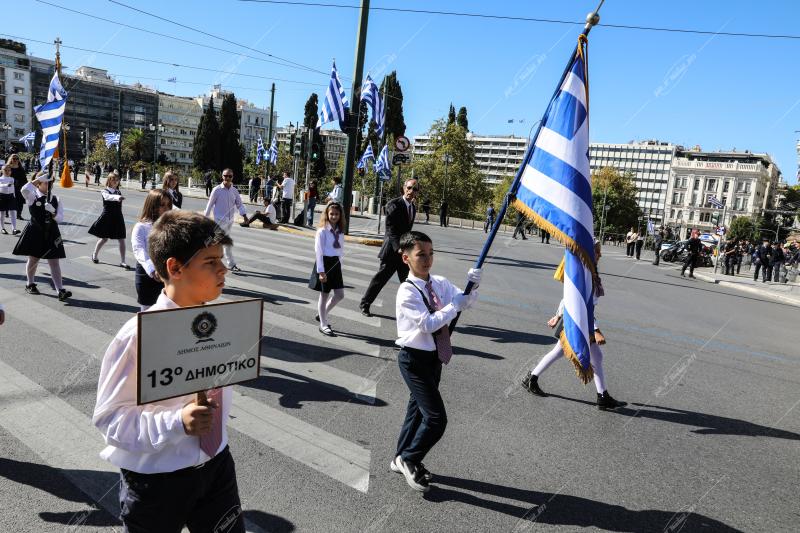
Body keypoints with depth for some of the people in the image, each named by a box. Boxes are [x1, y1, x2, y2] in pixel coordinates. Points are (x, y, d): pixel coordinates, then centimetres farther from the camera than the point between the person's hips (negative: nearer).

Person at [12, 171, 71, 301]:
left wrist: (53, 212, -21)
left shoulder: (55, 199, 4)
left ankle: (61, 290, -6)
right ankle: (30, 284, 35)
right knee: (33, 260, 12)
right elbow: (24, 189, -27)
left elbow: (60, 218, -1)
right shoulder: (32, 197, -3)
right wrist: (38, 179, -22)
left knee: (54, 262, -1)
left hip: (51, 234, 2)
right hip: (35, 233, -2)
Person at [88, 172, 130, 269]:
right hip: (107, 218, -3)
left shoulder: (118, 192, 7)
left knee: (121, 239, -2)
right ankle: (94, 255, 34)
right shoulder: (104, 191, -7)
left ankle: (122, 261, 3)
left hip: (118, 218, 3)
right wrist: (117, 197, -51)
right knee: (104, 238, 8)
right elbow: (108, 197, -32)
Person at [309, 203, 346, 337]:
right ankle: (323, 324, 18)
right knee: (324, 294, 5)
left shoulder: (340, 231, 8)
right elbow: (319, 251, -14)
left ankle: (322, 314, 30)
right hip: (325, 262, -6)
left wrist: (340, 264, 5)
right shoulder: (322, 231, -11)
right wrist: (321, 271, -17)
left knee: (339, 295, 8)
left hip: (336, 263, 6)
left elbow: (341, 249, 12)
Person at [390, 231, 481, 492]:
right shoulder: (407, 291, -20)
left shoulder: (440, 283, 1)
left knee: (419, 409, 20)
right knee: (436, 416, -8)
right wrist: (454, 306, -18)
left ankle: (402, 459, 40)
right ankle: (408, 459, 16)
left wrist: (472, 287, -19)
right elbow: (428, 324, -26)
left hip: (434, 356, 7)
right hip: (414, 358, -7)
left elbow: (465, 302, 1)